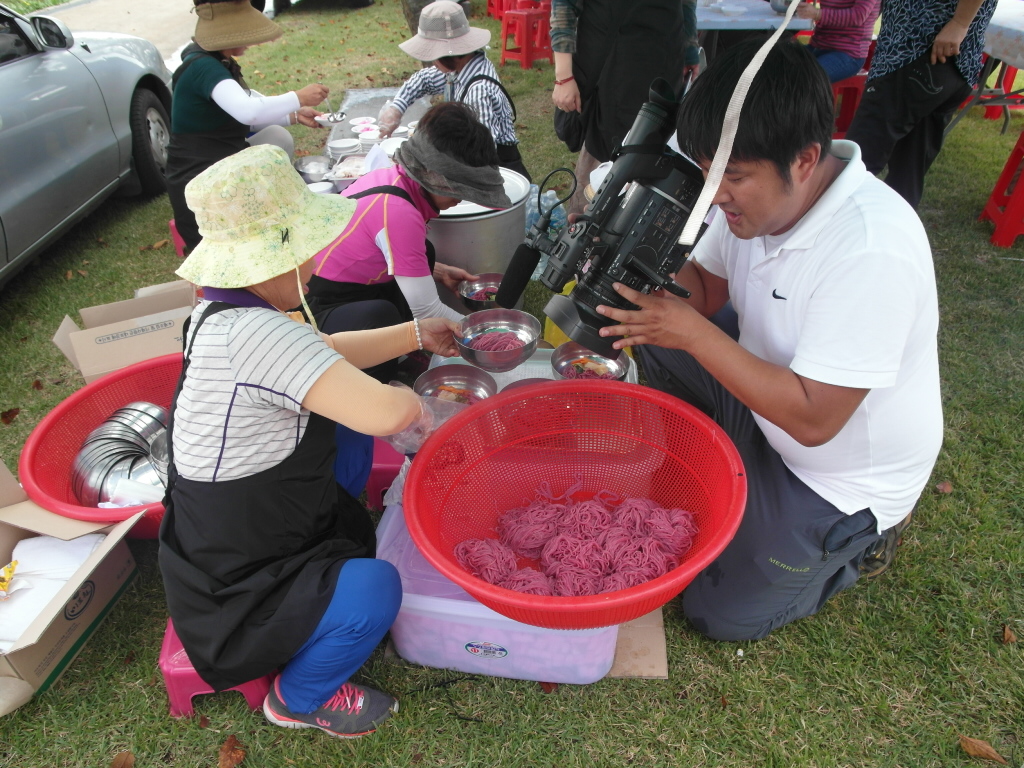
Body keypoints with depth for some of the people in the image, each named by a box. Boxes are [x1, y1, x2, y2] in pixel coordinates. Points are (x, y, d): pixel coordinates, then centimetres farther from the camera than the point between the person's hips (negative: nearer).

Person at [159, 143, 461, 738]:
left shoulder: (220, 313, -3)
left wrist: (416, 334, 12)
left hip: (215, 547, 10)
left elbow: (323, 355, 11)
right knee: (374, 590, -23)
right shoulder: (254, 333, -34)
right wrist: (417, 410, -17)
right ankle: (300, 699, 9)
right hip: (231, 593, -9)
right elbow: (387, 412, -41)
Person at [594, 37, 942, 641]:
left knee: (723, 613, 0)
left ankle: (861, 535, 19)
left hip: (846, 474, -7)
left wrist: (693, 333, -34)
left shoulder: (872, 251, -36)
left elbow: (813, 420, -33)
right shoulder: (760, 193, -13)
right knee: (656, 332, -4)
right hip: (770, 404, 7)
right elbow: (705, 287, 0)